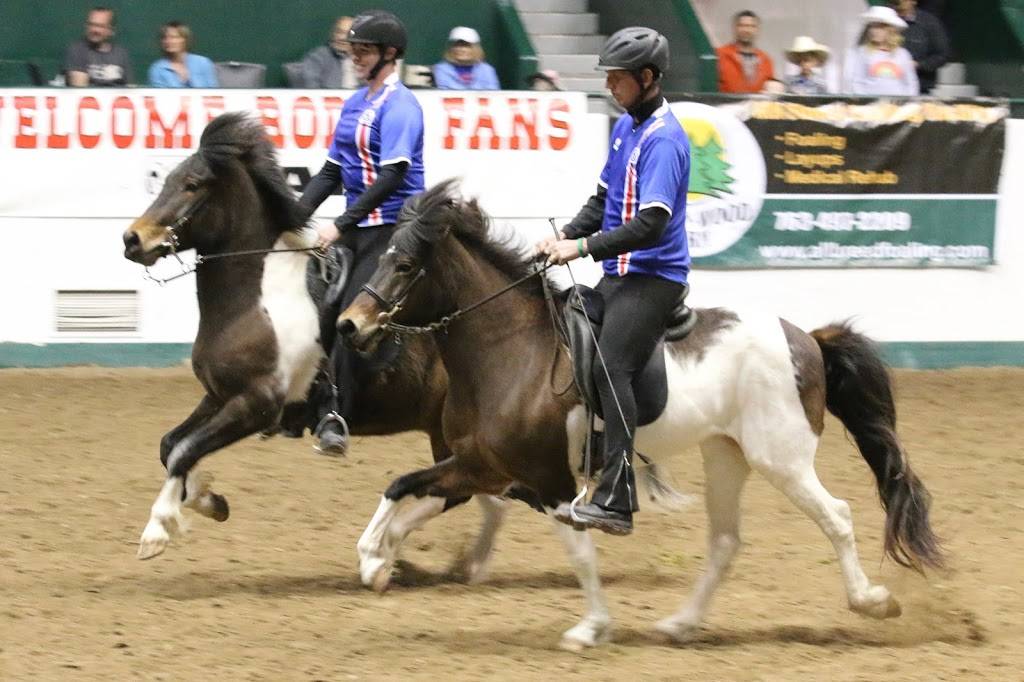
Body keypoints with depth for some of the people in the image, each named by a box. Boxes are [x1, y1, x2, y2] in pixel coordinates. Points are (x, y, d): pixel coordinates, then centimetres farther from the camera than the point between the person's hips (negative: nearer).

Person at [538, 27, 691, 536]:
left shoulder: (663, 140, -17)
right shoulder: (625, 126, 13)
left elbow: (651, 224, -25)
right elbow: (603, 199, 20)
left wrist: (585, 247, -27)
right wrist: (567, 235, 3)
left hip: (652, 276, -11)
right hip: (618, 274, 11)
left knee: (611, 369, -23)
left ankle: (616, 501, -30)